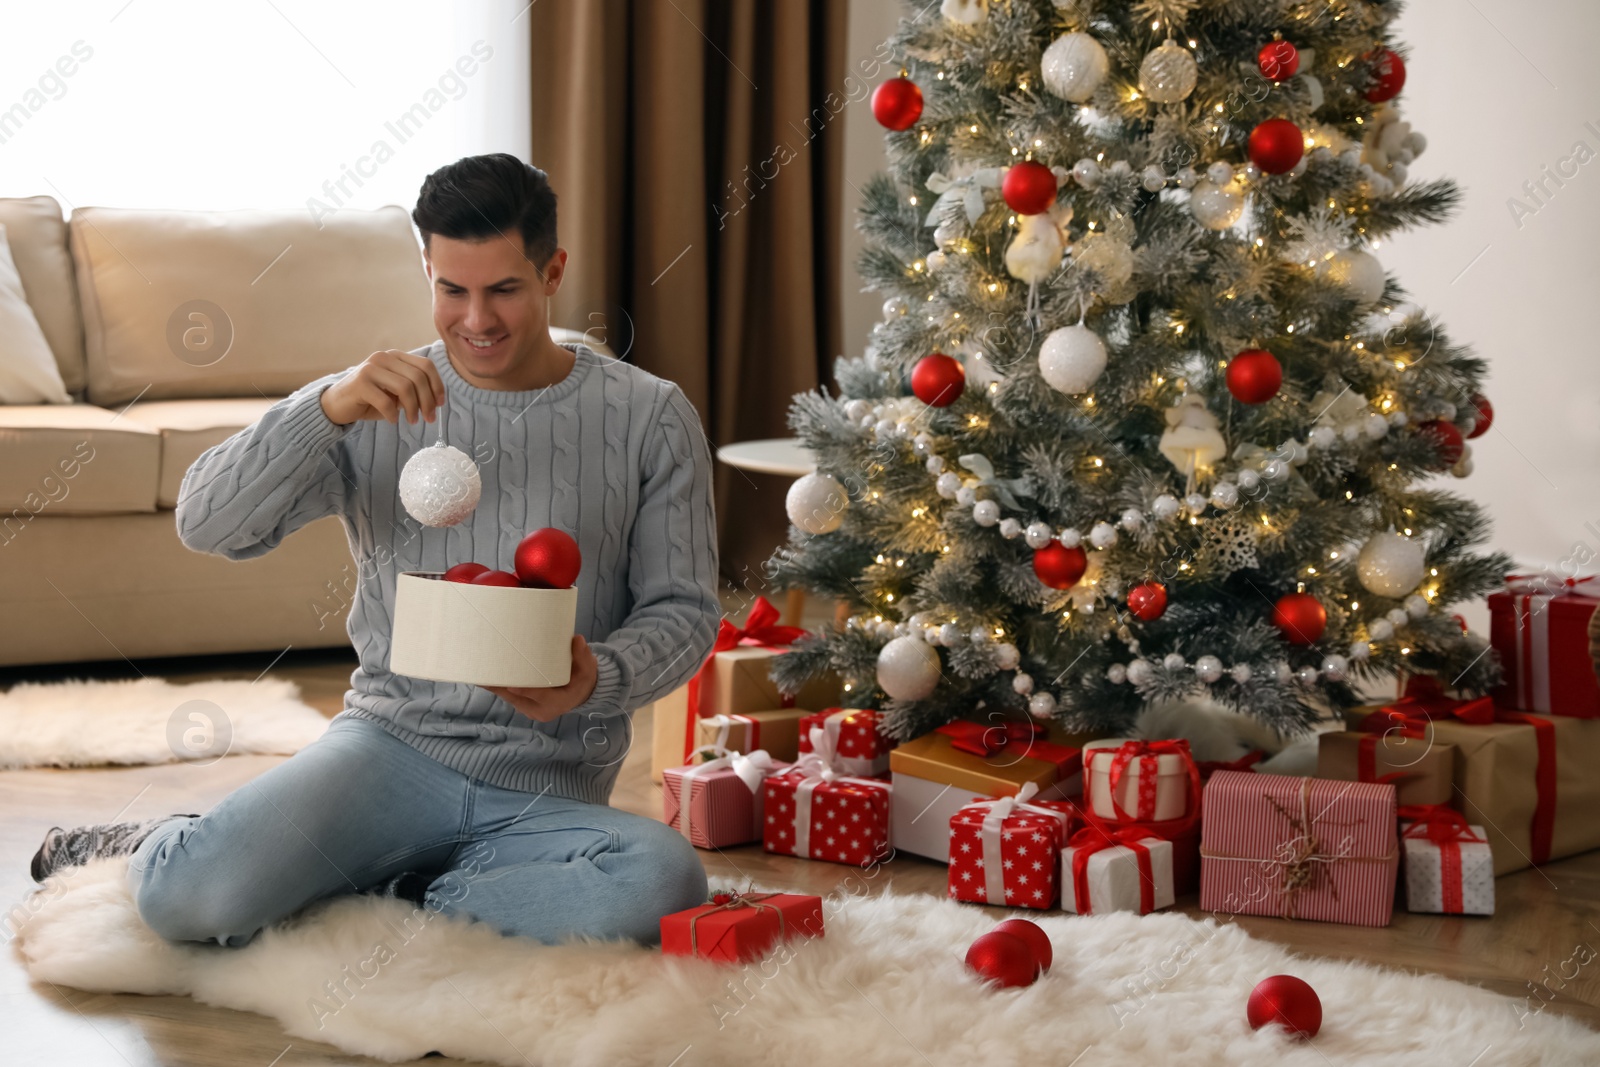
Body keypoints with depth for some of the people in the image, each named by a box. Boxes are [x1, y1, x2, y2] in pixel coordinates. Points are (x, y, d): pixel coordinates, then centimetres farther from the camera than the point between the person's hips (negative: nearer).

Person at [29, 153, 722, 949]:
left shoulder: (649, 418, 3)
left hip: (548, 792, 1)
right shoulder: (376, 408, 4)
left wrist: (599, 679, -19)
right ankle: (145, 850, 14)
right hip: (393, 742, -1)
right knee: (190, 899, -26)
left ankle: (384, 895, -11)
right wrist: (328, 407, -22)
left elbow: (683, 609, 3)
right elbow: (207, 525, -6)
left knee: (662, 881, -33)